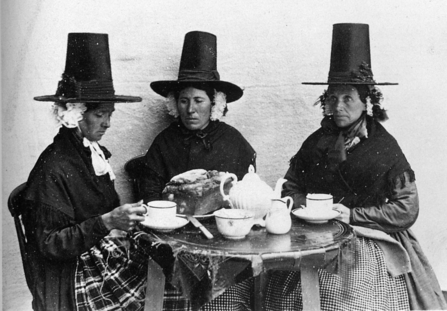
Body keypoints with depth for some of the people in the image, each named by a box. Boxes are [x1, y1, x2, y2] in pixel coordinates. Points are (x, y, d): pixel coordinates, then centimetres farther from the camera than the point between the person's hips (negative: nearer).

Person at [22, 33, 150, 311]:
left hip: (110, 251, 7)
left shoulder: (95, 152, 7)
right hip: (74, 275, -7)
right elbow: (48, 244, -16)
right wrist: (106, 222, -25)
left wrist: (126, 217, -3)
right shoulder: (53, 168, -15)